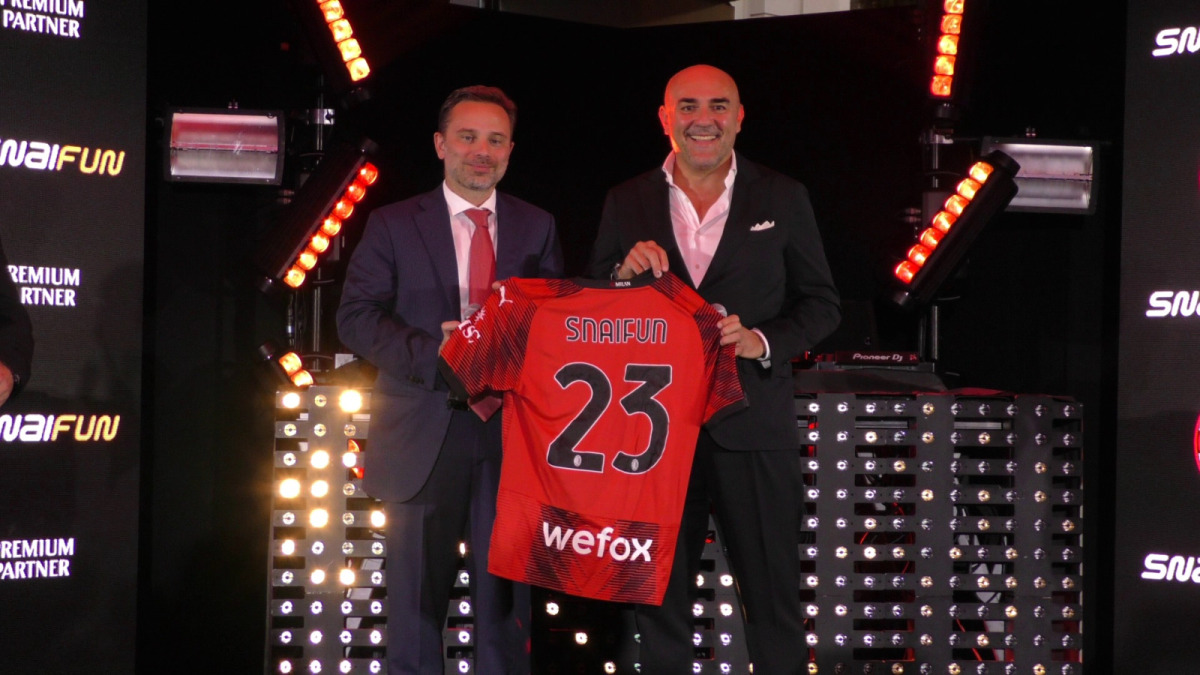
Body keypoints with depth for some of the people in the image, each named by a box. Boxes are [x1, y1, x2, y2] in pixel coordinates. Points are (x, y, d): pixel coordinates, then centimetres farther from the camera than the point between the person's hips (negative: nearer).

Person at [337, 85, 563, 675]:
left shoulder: (536, 228, 11)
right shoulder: (393, 225, 4)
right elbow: (356, 316, -3)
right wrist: (434, 355, -17)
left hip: (511, 437, 2)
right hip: (424, 442, -1)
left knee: (507, 600, 6)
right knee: (416, 601, 5)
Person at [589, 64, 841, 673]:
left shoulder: (782, 199, 3)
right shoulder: (627, 203, 6)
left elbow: (821, 304, 5)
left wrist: (764, 342, -13)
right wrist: (624, 274, -12)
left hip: (752, 425, -1)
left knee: (774, 601, 5)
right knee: (659, 602, 10)